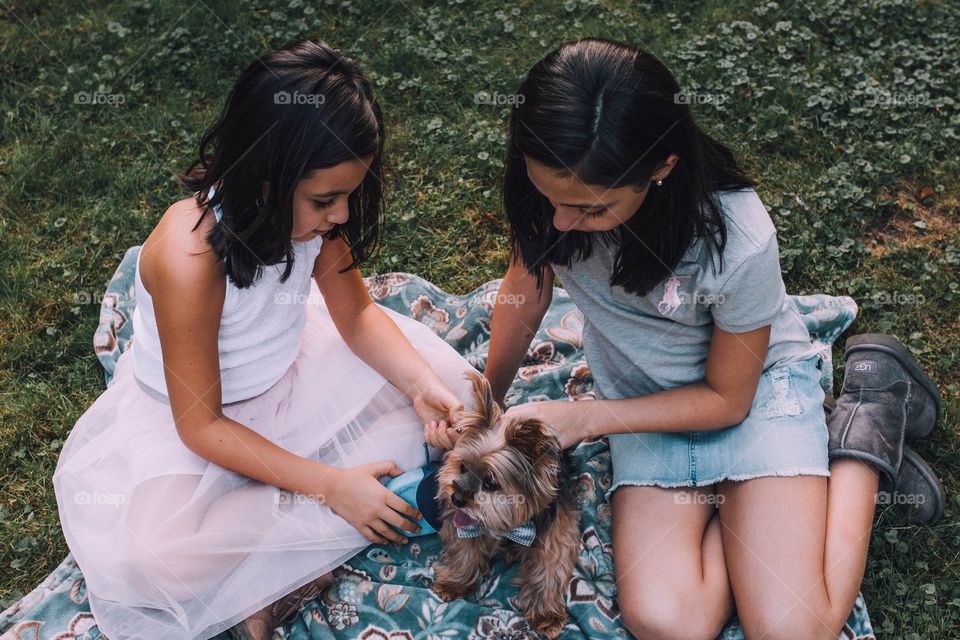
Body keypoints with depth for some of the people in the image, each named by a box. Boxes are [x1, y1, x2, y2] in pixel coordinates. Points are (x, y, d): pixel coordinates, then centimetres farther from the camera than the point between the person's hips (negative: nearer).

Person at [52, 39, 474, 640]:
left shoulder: (310, 208, -17)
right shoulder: (189, 256, -34)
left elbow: (357, 314, -2)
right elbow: (200, 425, -25)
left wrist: (423, 383, -20)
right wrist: (331, 485, -28)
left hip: (288, 370, 7)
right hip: (188, 415, -6)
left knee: (444, 378, -8)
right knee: (149, 557, -33)